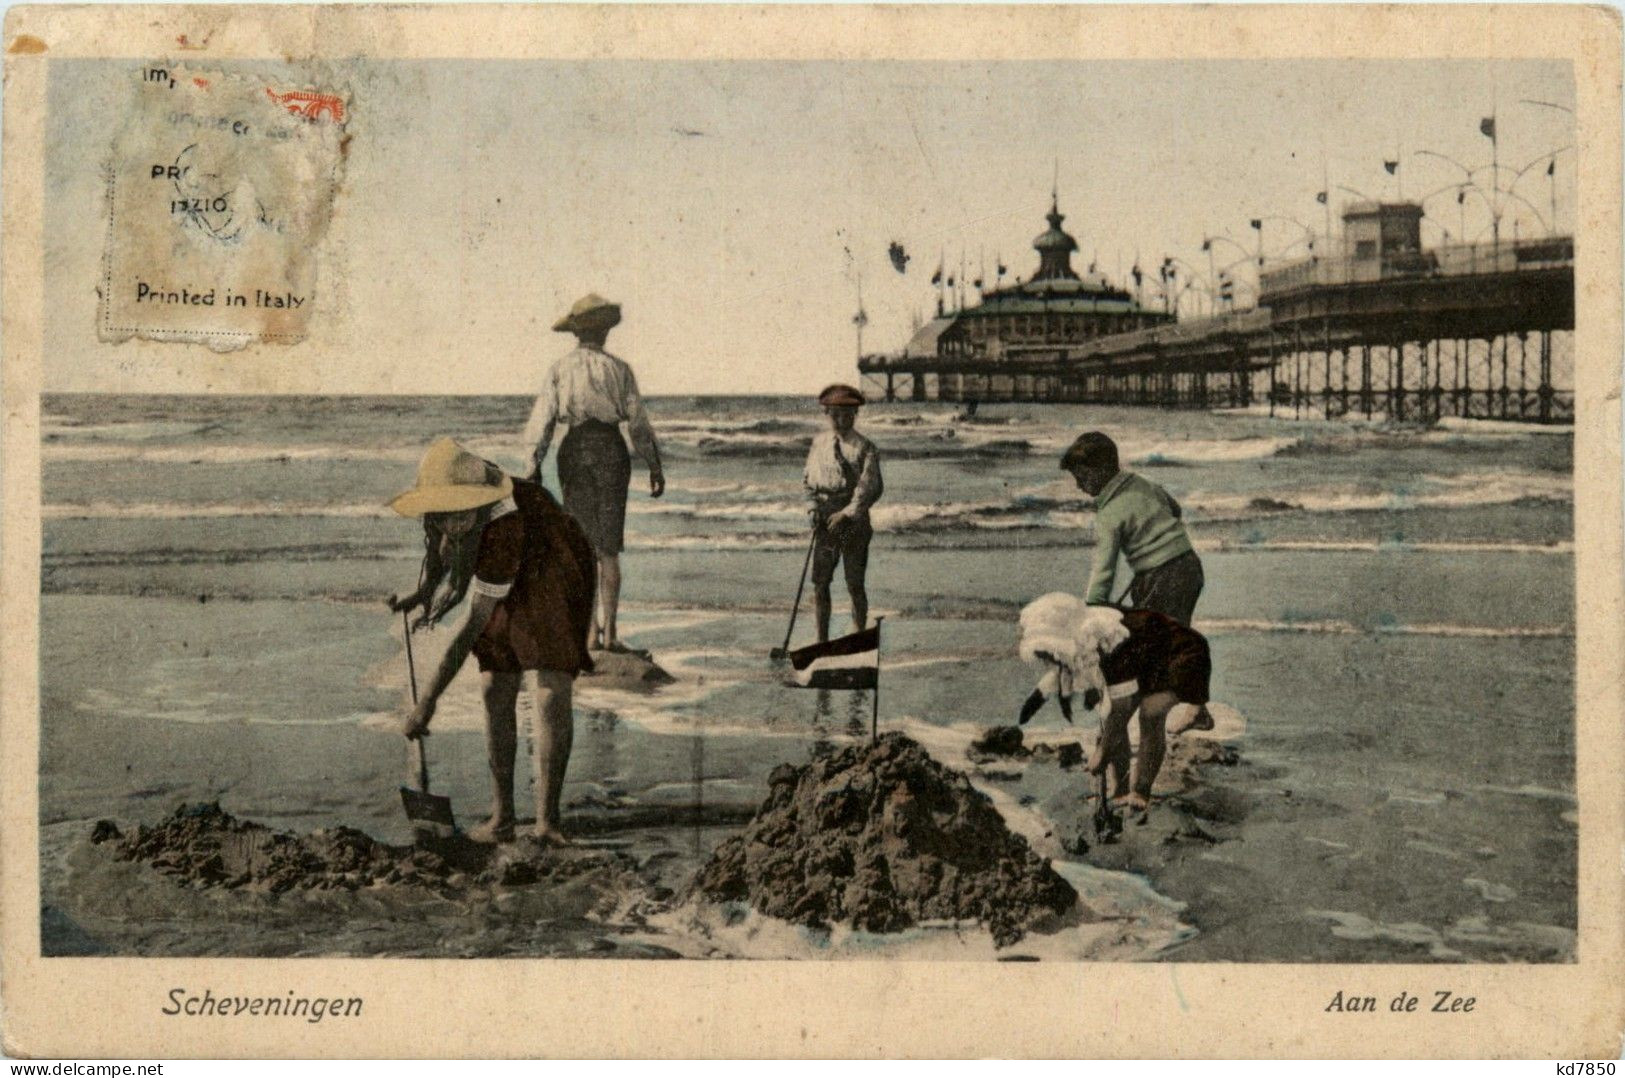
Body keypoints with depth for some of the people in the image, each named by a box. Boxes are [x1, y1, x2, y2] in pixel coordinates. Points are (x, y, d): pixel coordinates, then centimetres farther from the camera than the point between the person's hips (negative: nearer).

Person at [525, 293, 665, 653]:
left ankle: (590, 631, 9)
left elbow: (541, 421, -5)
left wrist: (534, 464, -4)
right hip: (610, 449, -1)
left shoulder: (559, 370, 1)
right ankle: (609, 631, 0)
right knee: (609, 548, 4)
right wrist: (655, 466, 8)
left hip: (573, 451, 1)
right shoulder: (619, 369, -2)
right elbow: (638, 423, 0)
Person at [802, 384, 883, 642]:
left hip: (853, 521, -4)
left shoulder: (864, 448, -5)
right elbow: (808, 477, 19)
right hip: (825, 521, 4)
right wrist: (815, 502, 1)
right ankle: (822, 640, 12)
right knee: (820, 582, 3)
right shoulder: (819, 443, 10)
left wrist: (847, 513, -17)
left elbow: (872, 487, -10)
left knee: (855, 585, -1)